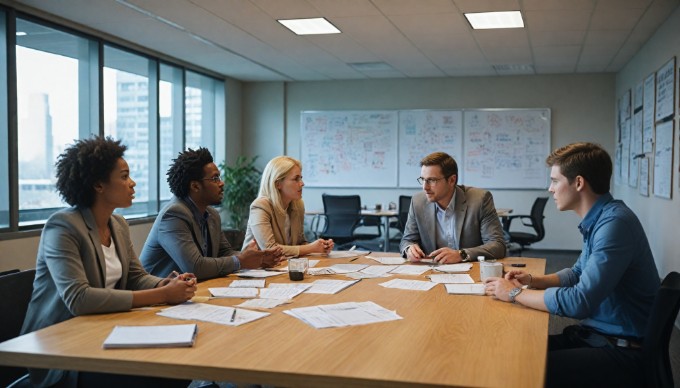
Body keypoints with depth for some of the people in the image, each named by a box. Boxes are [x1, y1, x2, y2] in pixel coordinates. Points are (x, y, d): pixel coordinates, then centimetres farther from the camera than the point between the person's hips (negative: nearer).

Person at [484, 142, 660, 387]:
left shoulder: (615, 222, -21)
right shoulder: (597, 220, 9)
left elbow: (579, 302, -26)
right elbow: (578, 274, 25)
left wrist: (515, 293, -13)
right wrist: (532, 281, 8)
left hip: (624, 350, -9)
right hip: (595, 333, 9)